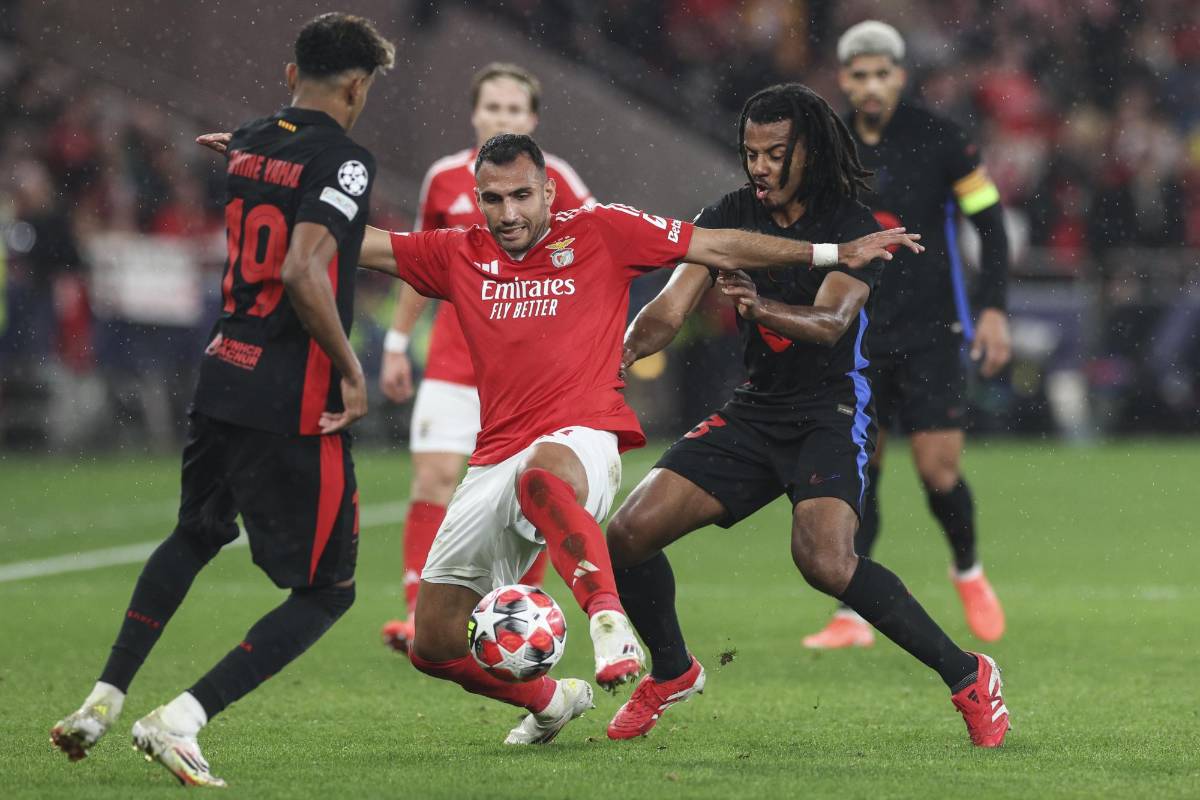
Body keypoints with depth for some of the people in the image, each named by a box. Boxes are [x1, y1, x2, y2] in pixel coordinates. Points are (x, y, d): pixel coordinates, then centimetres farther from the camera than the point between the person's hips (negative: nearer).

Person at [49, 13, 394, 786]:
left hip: (220, 379, 7)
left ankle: (103, 702, 29)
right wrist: (351, 368, -17)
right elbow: (303, 272, -26)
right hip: (294, 405, -7)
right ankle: (181, 720, -8)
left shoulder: (248, 147, 9)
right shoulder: (344, 161, -13)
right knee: (327, 591, 5)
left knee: (194, 536, 32)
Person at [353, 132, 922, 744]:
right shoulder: (460, 256, 15)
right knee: (434, 646, 4)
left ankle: (608, 616, -51)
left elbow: (720, 248, 9)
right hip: (494, 460, 5)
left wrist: (835, 253, 6)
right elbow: (361, 245, 16)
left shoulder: (600, 232, 7)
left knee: (542, 474, -45)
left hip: (580, 441, -5)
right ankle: (552, 700, 29)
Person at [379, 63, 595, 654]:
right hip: (455, 357, 1)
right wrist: (397, 343, 17)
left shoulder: (551, 178, -5)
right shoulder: (445, 178, 3)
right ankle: (421, 611, -6)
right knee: (435, 475, -11)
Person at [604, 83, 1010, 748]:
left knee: (825, 561, -31)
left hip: (831, 412, -6)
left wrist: (765, 308, -49)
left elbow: (831, 320, -27)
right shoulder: (731, 217, 3)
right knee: (628, 535, -6)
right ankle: (672, 672, 22)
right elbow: (670, 308, -5)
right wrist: (623, 349, -27)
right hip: (753, 411, 6)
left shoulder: (853, 227, -11)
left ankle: (967, 675, -15)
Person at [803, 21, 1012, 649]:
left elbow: (990, 221, 0)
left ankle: (968, 573, 23)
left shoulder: (939, 139, -6)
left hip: (929, 334, -2)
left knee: (939, 471, -6)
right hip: (856, 335, 2)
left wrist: (992, 309, -8)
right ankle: (852, 616, 1)